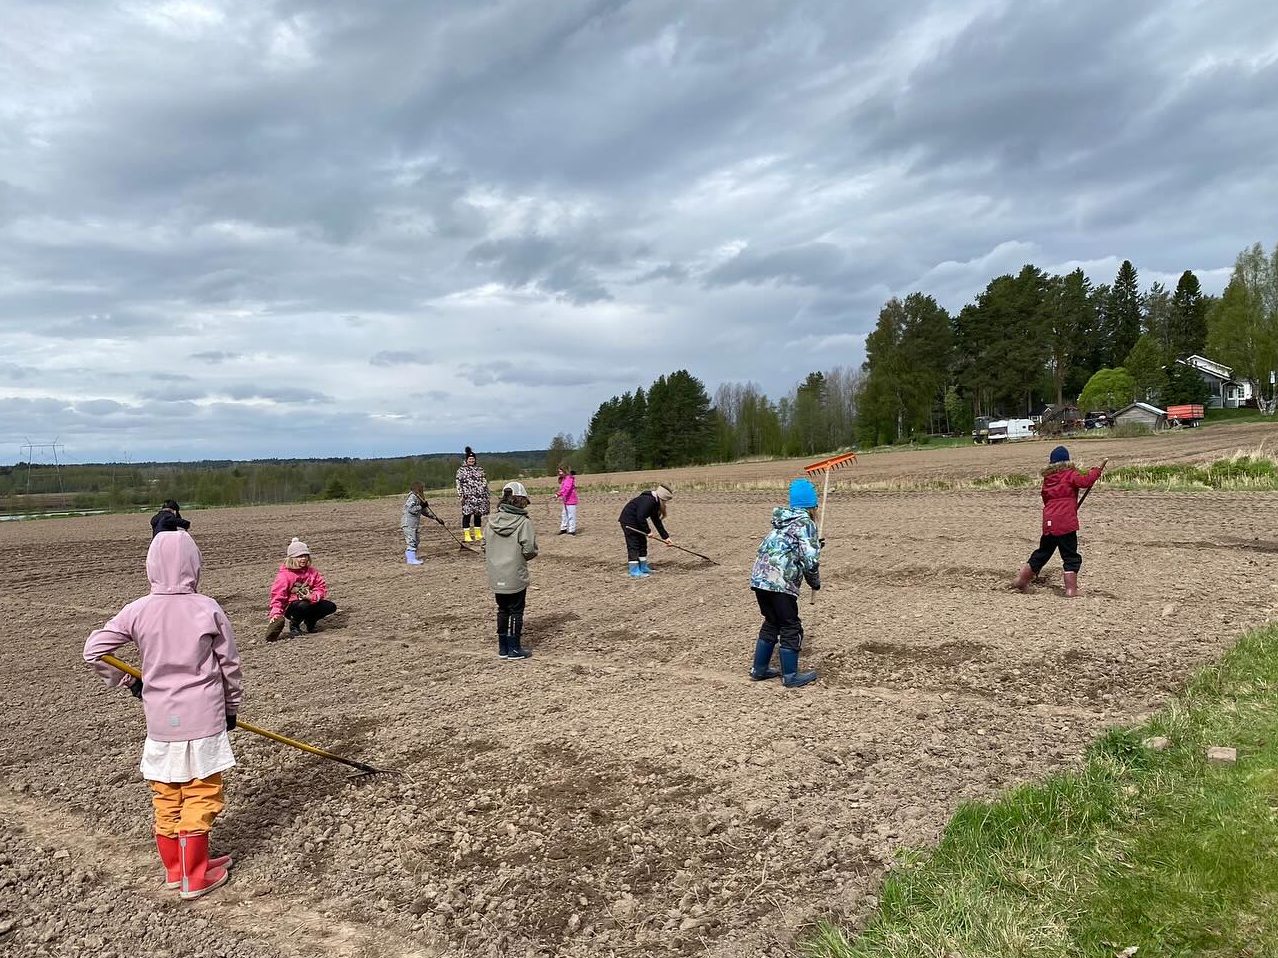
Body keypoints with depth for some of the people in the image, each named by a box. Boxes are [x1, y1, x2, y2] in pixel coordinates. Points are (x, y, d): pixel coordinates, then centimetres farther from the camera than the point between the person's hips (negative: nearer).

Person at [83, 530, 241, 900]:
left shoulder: (138, 610, -6)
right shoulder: (208, 609, -11)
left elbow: (94, 650, -3)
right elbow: (230, 665, -3)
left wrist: (128, 680, 12)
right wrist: (231, 707, 12)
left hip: (160, 720, 3)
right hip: (203, 718, -3)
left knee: (166, 797, 18)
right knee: (200, 797, 8)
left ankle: (174, 868, 32)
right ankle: (194, 877, 16)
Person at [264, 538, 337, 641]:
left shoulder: (312, 571, 2)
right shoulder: (284, 574, -14)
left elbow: (321, 586, 1)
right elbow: (277, 595, -17)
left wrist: (313, 597, -22)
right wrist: (276, 613, -31)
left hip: (309, 602, 5)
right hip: (290, 607, -5)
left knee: (331, 606, -15)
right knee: (304, 606, -39)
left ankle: (310, 620, 11)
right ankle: (294, 625, -7)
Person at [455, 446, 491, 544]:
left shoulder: (480, 469, 14)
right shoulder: (462, 470, 2)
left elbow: (484, 482, 17)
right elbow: (459, 483, -2)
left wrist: (486, 495, 12)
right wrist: (460, 495, -9)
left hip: (480, 496, 4)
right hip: (468, 497, -4)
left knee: (478, 515, 8)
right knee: (467, 515, -4)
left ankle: (478, 534, 18)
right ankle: (466, 535, 1)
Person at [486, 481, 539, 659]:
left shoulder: (492, 521, 1)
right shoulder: (524, 522, -15)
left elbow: (486, 549, 5)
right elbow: (529, 550, -16)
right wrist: (523, 556, 5)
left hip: (496, 577, 5)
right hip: (516, 577, -5)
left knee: (502, 611, 17)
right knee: (516, 612, 8)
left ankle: (503, 648, 24)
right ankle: (514, 649, 14)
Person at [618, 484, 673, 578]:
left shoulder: (655, 503, 7)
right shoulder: (648, 500, -25)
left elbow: (657, 521, 11)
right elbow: (641, 517, -29)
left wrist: (665, 536, 9)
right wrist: (648, 531, -20)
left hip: (636, 522, 11)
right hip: (628, 521, -11)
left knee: (642, 544, 15)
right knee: (633, 546, -9)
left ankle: (643, 568, 25)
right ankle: (634, 572, -7)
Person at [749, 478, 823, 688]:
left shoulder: (782, 522, 18)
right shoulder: (806, 523, -5)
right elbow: (810, 560, -13)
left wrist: (814, 546, 32)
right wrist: (815, 582, 4)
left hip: (760, 578, 8)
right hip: (780, 583, -8)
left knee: (771, 623, 22)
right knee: (791, 629, 6)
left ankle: (759, 669, 28)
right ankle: (790, 676, 13)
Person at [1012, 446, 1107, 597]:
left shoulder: (1047, 478, 15)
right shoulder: (1070, 474, -1)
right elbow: (1085, 481, -18)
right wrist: (1097, 470, -6)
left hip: (1048, 522, 6)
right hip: (1065, 522, -6)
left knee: (1043, 552, 20)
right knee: (1071, 556, 2)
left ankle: (1021, 580, 22)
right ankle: (1071, 589, -1)